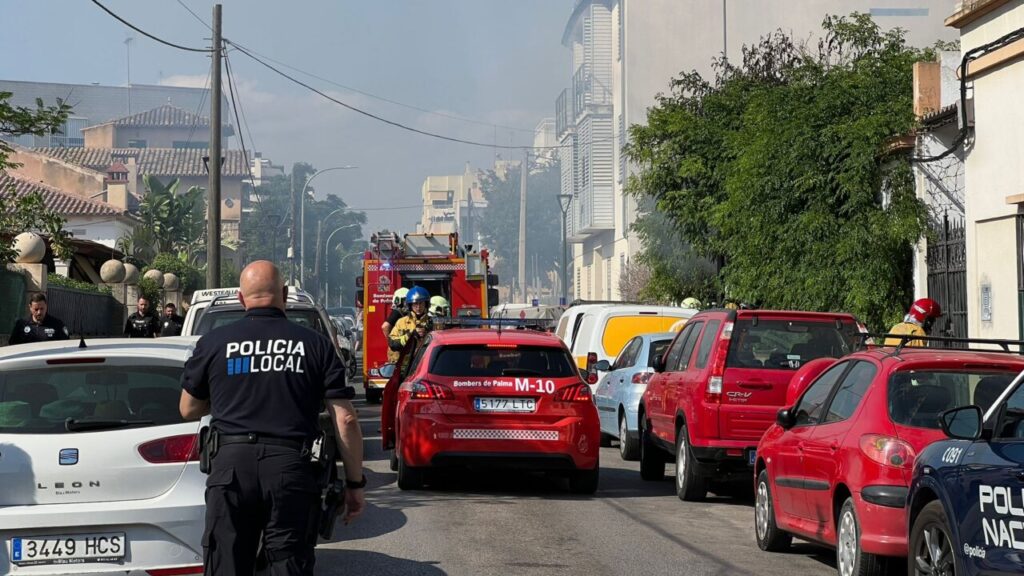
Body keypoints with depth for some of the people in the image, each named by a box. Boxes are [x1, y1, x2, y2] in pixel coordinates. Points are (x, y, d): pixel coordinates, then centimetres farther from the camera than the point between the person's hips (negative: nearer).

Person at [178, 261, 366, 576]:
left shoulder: (214, 343, 6)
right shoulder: (315, 344, 4)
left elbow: (189, 410, 18)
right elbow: (346, 420, 1)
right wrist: (355, 483, 8)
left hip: (230, 465, 1)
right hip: (292, 467, 0)